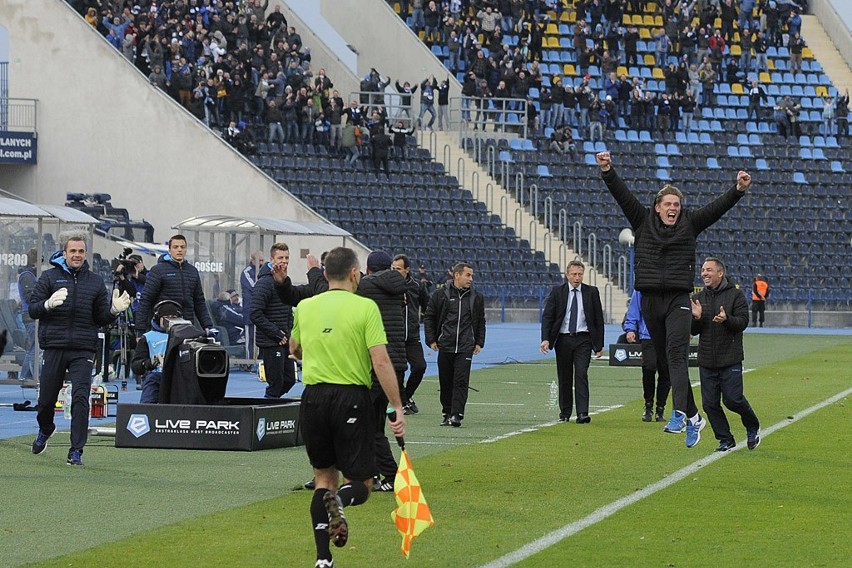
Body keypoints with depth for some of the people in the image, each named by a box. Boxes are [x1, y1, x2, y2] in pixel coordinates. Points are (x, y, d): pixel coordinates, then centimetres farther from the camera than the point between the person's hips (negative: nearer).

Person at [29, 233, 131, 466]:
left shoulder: (95, 281, 11)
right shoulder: (50, 277, 5)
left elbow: (101, 319, 15)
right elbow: (32, 310, -1)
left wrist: (114, 310, -6)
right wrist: (49, 304, -21)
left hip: (83, 350, 0)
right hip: (54, 348, 0)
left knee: (81, 399, -11)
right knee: (47, 398, 9)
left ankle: (76, 451, -9)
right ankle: (45, 430, 40)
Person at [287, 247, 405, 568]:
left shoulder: (305, 307, 7)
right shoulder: (365, 307, -6)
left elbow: (295, 349, 24)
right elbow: (381, 362, -13)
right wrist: (397, 408, -10)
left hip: (313, 397, 4)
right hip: (352, 398, -4)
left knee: (324, 477, 15)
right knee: (360, 484, 6)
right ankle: (340, 500, -30)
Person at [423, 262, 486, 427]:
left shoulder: (476, 298, 9)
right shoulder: (440, 295, 1)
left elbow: (481, 321, 19)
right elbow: (429, 317, 8)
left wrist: (479, 342, 12)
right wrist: (431, 340, 2)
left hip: (466, 348, 0)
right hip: (445, 346, 0)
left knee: (461, 381, -10)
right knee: (445, 382, 6)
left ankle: (457, 414, -14)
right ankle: (447, 413, 17)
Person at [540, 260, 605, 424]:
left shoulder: (591, 292, 3)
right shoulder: (557, 292, 2)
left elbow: (599, 319, 7)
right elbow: (547, 316, -1)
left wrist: (600, 344, 4)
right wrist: (545, 339, -14)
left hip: (583, 339, -1)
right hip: (563, 339, 1)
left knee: (581, 374, -13)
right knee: (564, 377, 7)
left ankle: (582, 413, -18)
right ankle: (565, 412, 19)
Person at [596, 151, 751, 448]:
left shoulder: (689, 224, 6)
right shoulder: (643, 222, 8)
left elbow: (717, 207, -2)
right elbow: (622, 195, 0)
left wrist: (738, 190, -17)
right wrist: (607, 172, -13)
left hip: (678, 301, -3)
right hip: (650, 301, 3)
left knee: (676, 354, -20)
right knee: (664, 360, 7)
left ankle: (679, 413, -32)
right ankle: (693, 416, 18)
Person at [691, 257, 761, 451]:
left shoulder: (735, 295, -1)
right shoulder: (699, 298, 12)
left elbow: (743, 321, -8)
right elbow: (694, 331, 11)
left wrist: (726, 319, -27)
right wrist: (696, 318, -11)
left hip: (730, 360, -5)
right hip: (706, 362, 5)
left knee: (732, 399, -9)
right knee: (710, 403, 1)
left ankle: (752, 428, 18)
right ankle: (726, 440, 13)